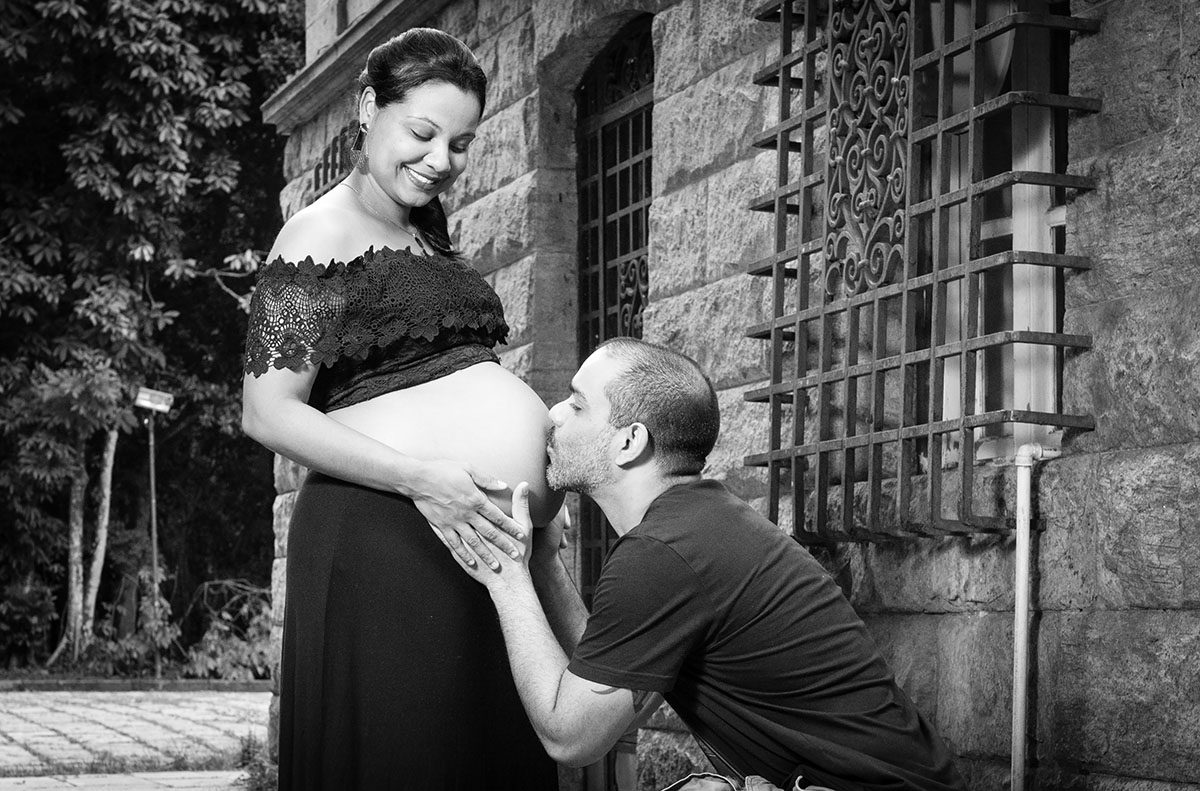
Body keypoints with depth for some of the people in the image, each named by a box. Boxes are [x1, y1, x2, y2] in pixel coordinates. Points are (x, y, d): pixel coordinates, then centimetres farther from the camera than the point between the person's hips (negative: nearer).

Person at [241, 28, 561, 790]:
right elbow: (268, 412, -9)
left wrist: (536, 453, 6)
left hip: (485, 544, 8)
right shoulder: (322, 235, -4)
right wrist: (418, 478, -19)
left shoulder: (429, 232, 19)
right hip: (383, 542, -8)